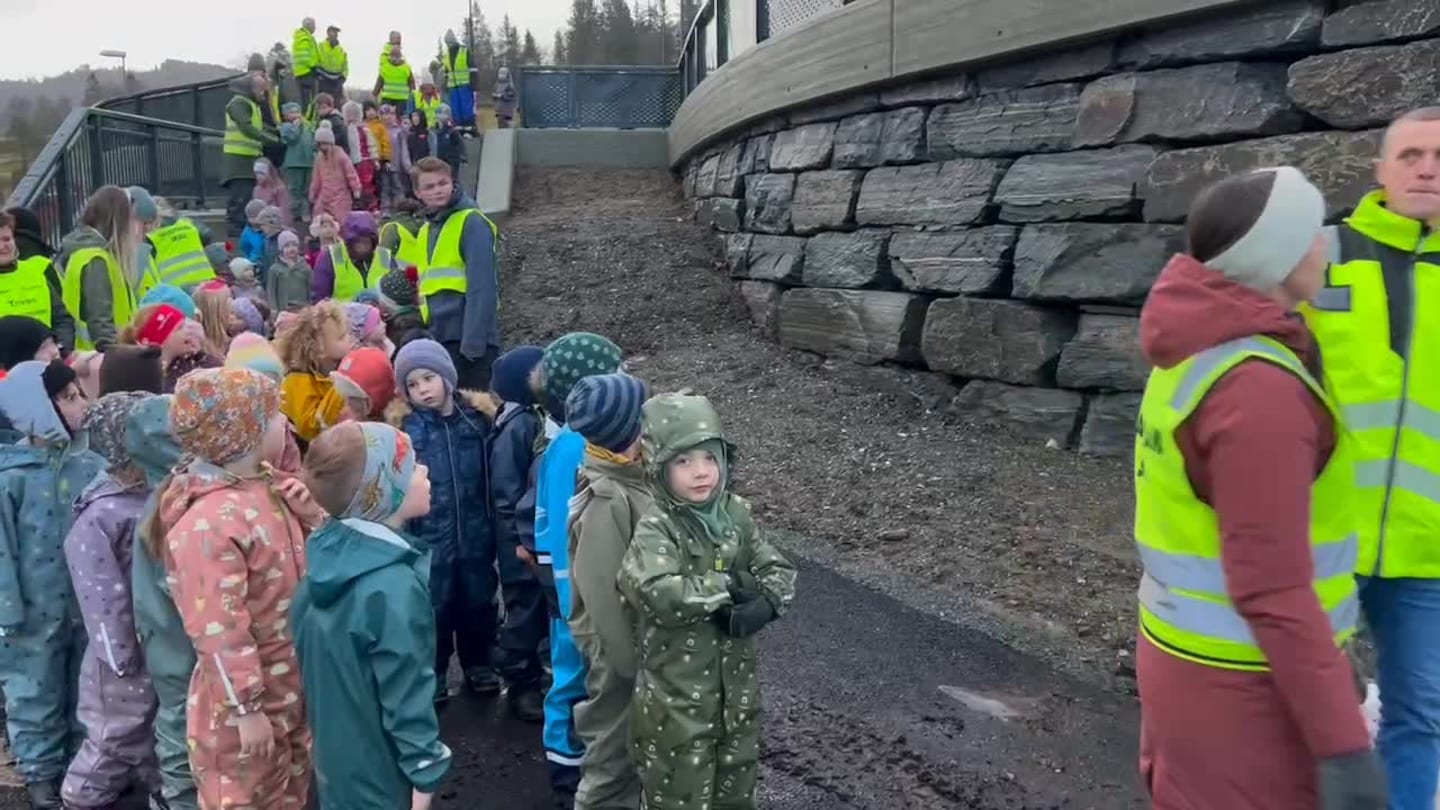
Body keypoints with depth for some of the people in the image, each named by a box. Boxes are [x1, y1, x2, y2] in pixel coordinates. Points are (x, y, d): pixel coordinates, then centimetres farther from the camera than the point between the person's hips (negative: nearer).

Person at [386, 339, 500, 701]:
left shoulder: (478, 416, -3)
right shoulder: (401, 425, -9)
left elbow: (495, 473, 2)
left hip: (476, 532, 2)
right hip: (430, 536, -2)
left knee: (478, 602, 17)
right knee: (434, 606, 11)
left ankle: (478, 664, 37)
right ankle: (433, 672, 30)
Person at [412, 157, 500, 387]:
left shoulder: (472, 222, -8)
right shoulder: (426, 229, 17)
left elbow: (481, 287, -16)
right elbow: (427, 289, 18)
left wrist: (473, 342, -21)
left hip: (469, 340, -8)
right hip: (439, 339, 8)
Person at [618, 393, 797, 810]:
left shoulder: (736, 514, 0)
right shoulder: (655, 529, -19)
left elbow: (780, 571, 1)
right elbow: (659, 594, -36)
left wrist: (762, 605, -21)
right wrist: (732, 585, -24)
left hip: (737, 686, 6)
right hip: (676, 694, -6)